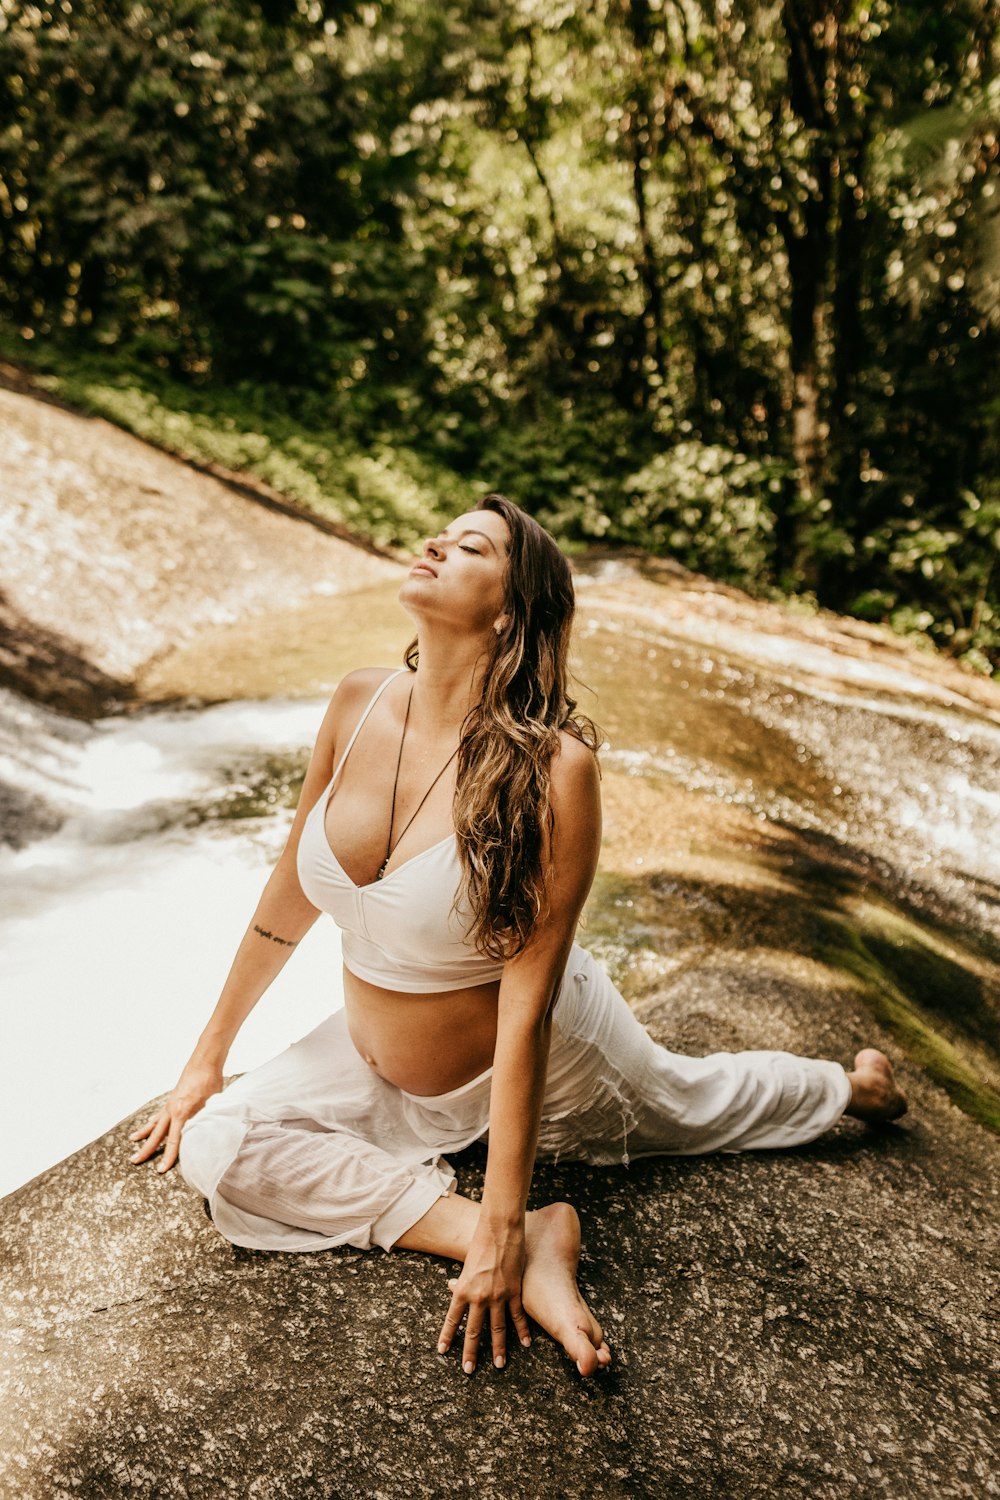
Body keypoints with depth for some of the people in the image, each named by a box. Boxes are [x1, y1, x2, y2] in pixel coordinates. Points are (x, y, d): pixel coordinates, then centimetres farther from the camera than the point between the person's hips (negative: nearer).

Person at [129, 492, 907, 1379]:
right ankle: (532, 1241, -16)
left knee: (694, 1102, 19)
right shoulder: (360, 704, -15)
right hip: (379, 1061, 5)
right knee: (215, 1148, -15)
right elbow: (292, 891, -2)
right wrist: (208, 1059, 5)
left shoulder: (550, 766, -31)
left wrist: (499, 1228, -26)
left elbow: (527, 1006, -29)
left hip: (539, 1066, -5)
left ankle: (854, 1083, 47)